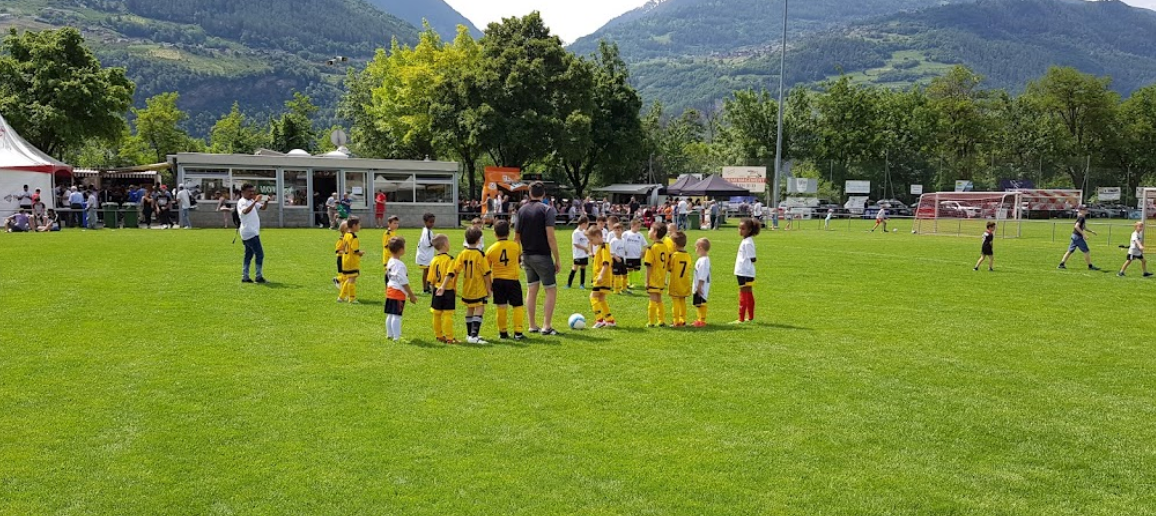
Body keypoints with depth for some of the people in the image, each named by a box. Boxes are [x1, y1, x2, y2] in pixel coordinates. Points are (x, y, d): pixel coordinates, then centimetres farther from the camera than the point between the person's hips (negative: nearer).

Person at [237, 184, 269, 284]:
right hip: (250, 233, -10)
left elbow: (263, 208, 14)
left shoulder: (252, 201, 16)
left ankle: (245, 276, 13)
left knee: (249, 255, 11)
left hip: (253, 232, 10)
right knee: (259, 254, -9)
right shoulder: (242, 202, -12)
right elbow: (245, 211, -32)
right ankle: (259, 276, -7)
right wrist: (255, 201, -40)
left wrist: (266, 201, -6)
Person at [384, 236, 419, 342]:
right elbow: (403, 282, -19)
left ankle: (389, 334, 24)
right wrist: (411, 295, -12)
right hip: (398, 293, -10)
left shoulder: (390, 262, 10)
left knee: (390, 314, 15)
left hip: (390, 290, 10)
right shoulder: (399, 265, -19)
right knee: (396, 316, -8)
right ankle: (397, 337, -7)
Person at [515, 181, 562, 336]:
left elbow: (516, 237, 8)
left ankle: (532, 326, 16)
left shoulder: (521, 210, 6)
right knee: (551, 290, 2)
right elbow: (550, 237, -16)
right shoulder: (547, 210, -10)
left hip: (527, 256, 6)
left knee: (531, 290, 13)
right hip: (542, 256, -6)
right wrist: (557, 259, -11)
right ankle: (547, 327, -3)